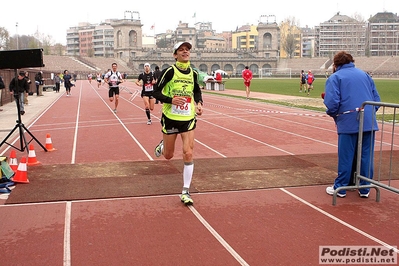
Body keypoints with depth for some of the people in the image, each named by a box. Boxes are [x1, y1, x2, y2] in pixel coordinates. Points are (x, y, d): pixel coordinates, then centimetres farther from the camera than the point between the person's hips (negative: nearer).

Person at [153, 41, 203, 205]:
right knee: (168, 155, 11)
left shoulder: (193, 73, 3)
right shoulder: (169, 71, -10)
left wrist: (199, 103, 1)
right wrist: (171, 100, -25)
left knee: (188, 154, -8)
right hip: (170, 118, -2)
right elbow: (156, 92, -9)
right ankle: (162, 145, 50)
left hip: (188, 118, 2)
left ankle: (185, 192, 3)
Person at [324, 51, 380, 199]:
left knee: (346, 156, 4)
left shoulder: (334, 78, 3)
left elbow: (332, 103, -11)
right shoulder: (364, 74, 17)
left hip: (348, 123, -4)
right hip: (369, 122, 4)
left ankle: (340, 188, 14)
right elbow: (377, 99, 15)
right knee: (366, 156, 10)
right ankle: (364, 189, 17)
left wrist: (333, 114, 8)